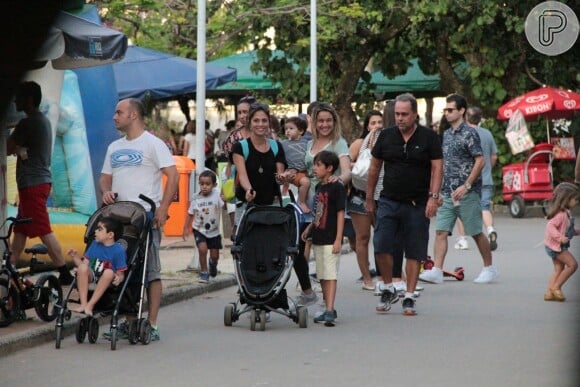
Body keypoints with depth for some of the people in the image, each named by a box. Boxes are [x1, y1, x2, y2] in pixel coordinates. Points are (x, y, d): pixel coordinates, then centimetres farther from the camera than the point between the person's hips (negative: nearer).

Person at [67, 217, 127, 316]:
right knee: (83, 267, -27)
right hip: (92, 277, 3)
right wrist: (75, 257, -9)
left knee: (109, 272, -36)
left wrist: (118, 278, -29)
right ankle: (83, 304, -31)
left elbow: (120, 274, -8)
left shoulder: (118, 250, -7)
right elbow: (84, 263, 7)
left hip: (106, 282, -3)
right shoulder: (95, 244, 8)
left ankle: (90, 305, -33)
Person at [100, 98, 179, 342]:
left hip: (147, 216, -7)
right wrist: (106, 191, -1)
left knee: (150, 270, -6)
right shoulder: (114, 147, 20)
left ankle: (152, 324, -7)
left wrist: (163, 208, -18)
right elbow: (105, 177, 23)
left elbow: (173, 175, -9)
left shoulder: (152, 144, -2)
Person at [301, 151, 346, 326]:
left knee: (330, 275, -12)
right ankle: (328, 310, 20)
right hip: (318, 239, 9)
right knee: (322, 276, 12)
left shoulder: (337, 187, -11)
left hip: (331, 240, -9)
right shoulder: (319, 187, 13)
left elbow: (340, 213, -14)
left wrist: (338, 239, -17)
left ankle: (330, 311, -17)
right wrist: (309, 228, 16)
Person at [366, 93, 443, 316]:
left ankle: (409, 298, 9)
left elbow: (437, 168, -4)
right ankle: (388, 290, 11)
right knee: (381, 247, -8)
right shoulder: (386, 136, 7)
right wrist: (369, 199, 13)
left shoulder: (428, 137, 0)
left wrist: (433, 197, -16)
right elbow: (374, 168, 13)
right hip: (388, 202, 2)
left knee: (414, 253, 2)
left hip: (417, 204, -2)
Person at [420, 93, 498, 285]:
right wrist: (440, 191, 16)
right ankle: (437, 271, -10)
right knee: (441, 231, -4)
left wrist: (466, 186, -20)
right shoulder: (446, 134, 15)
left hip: (467, 193, -7)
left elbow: (480, 161, -15)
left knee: (476, 232, 2)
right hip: (448, 194, 7)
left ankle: (489, 268, 16)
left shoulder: (469, 133, -9)